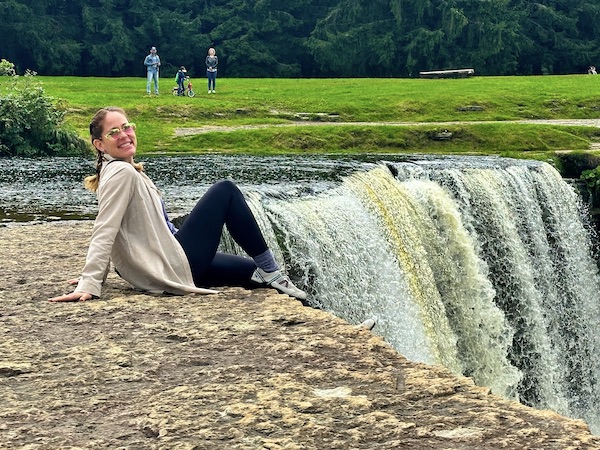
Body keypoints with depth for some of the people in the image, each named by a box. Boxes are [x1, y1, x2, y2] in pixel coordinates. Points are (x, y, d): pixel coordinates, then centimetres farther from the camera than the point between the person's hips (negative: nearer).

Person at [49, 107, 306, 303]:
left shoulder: (115, 170, 14)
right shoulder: (121, 173, -17)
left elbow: (107, 232, 14)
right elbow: (104, 232, -25)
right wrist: (89, 286, -31)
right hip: (174, 268, -10)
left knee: (254, 271, 22)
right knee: (225, 191, 0)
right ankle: (270, 271, 5)